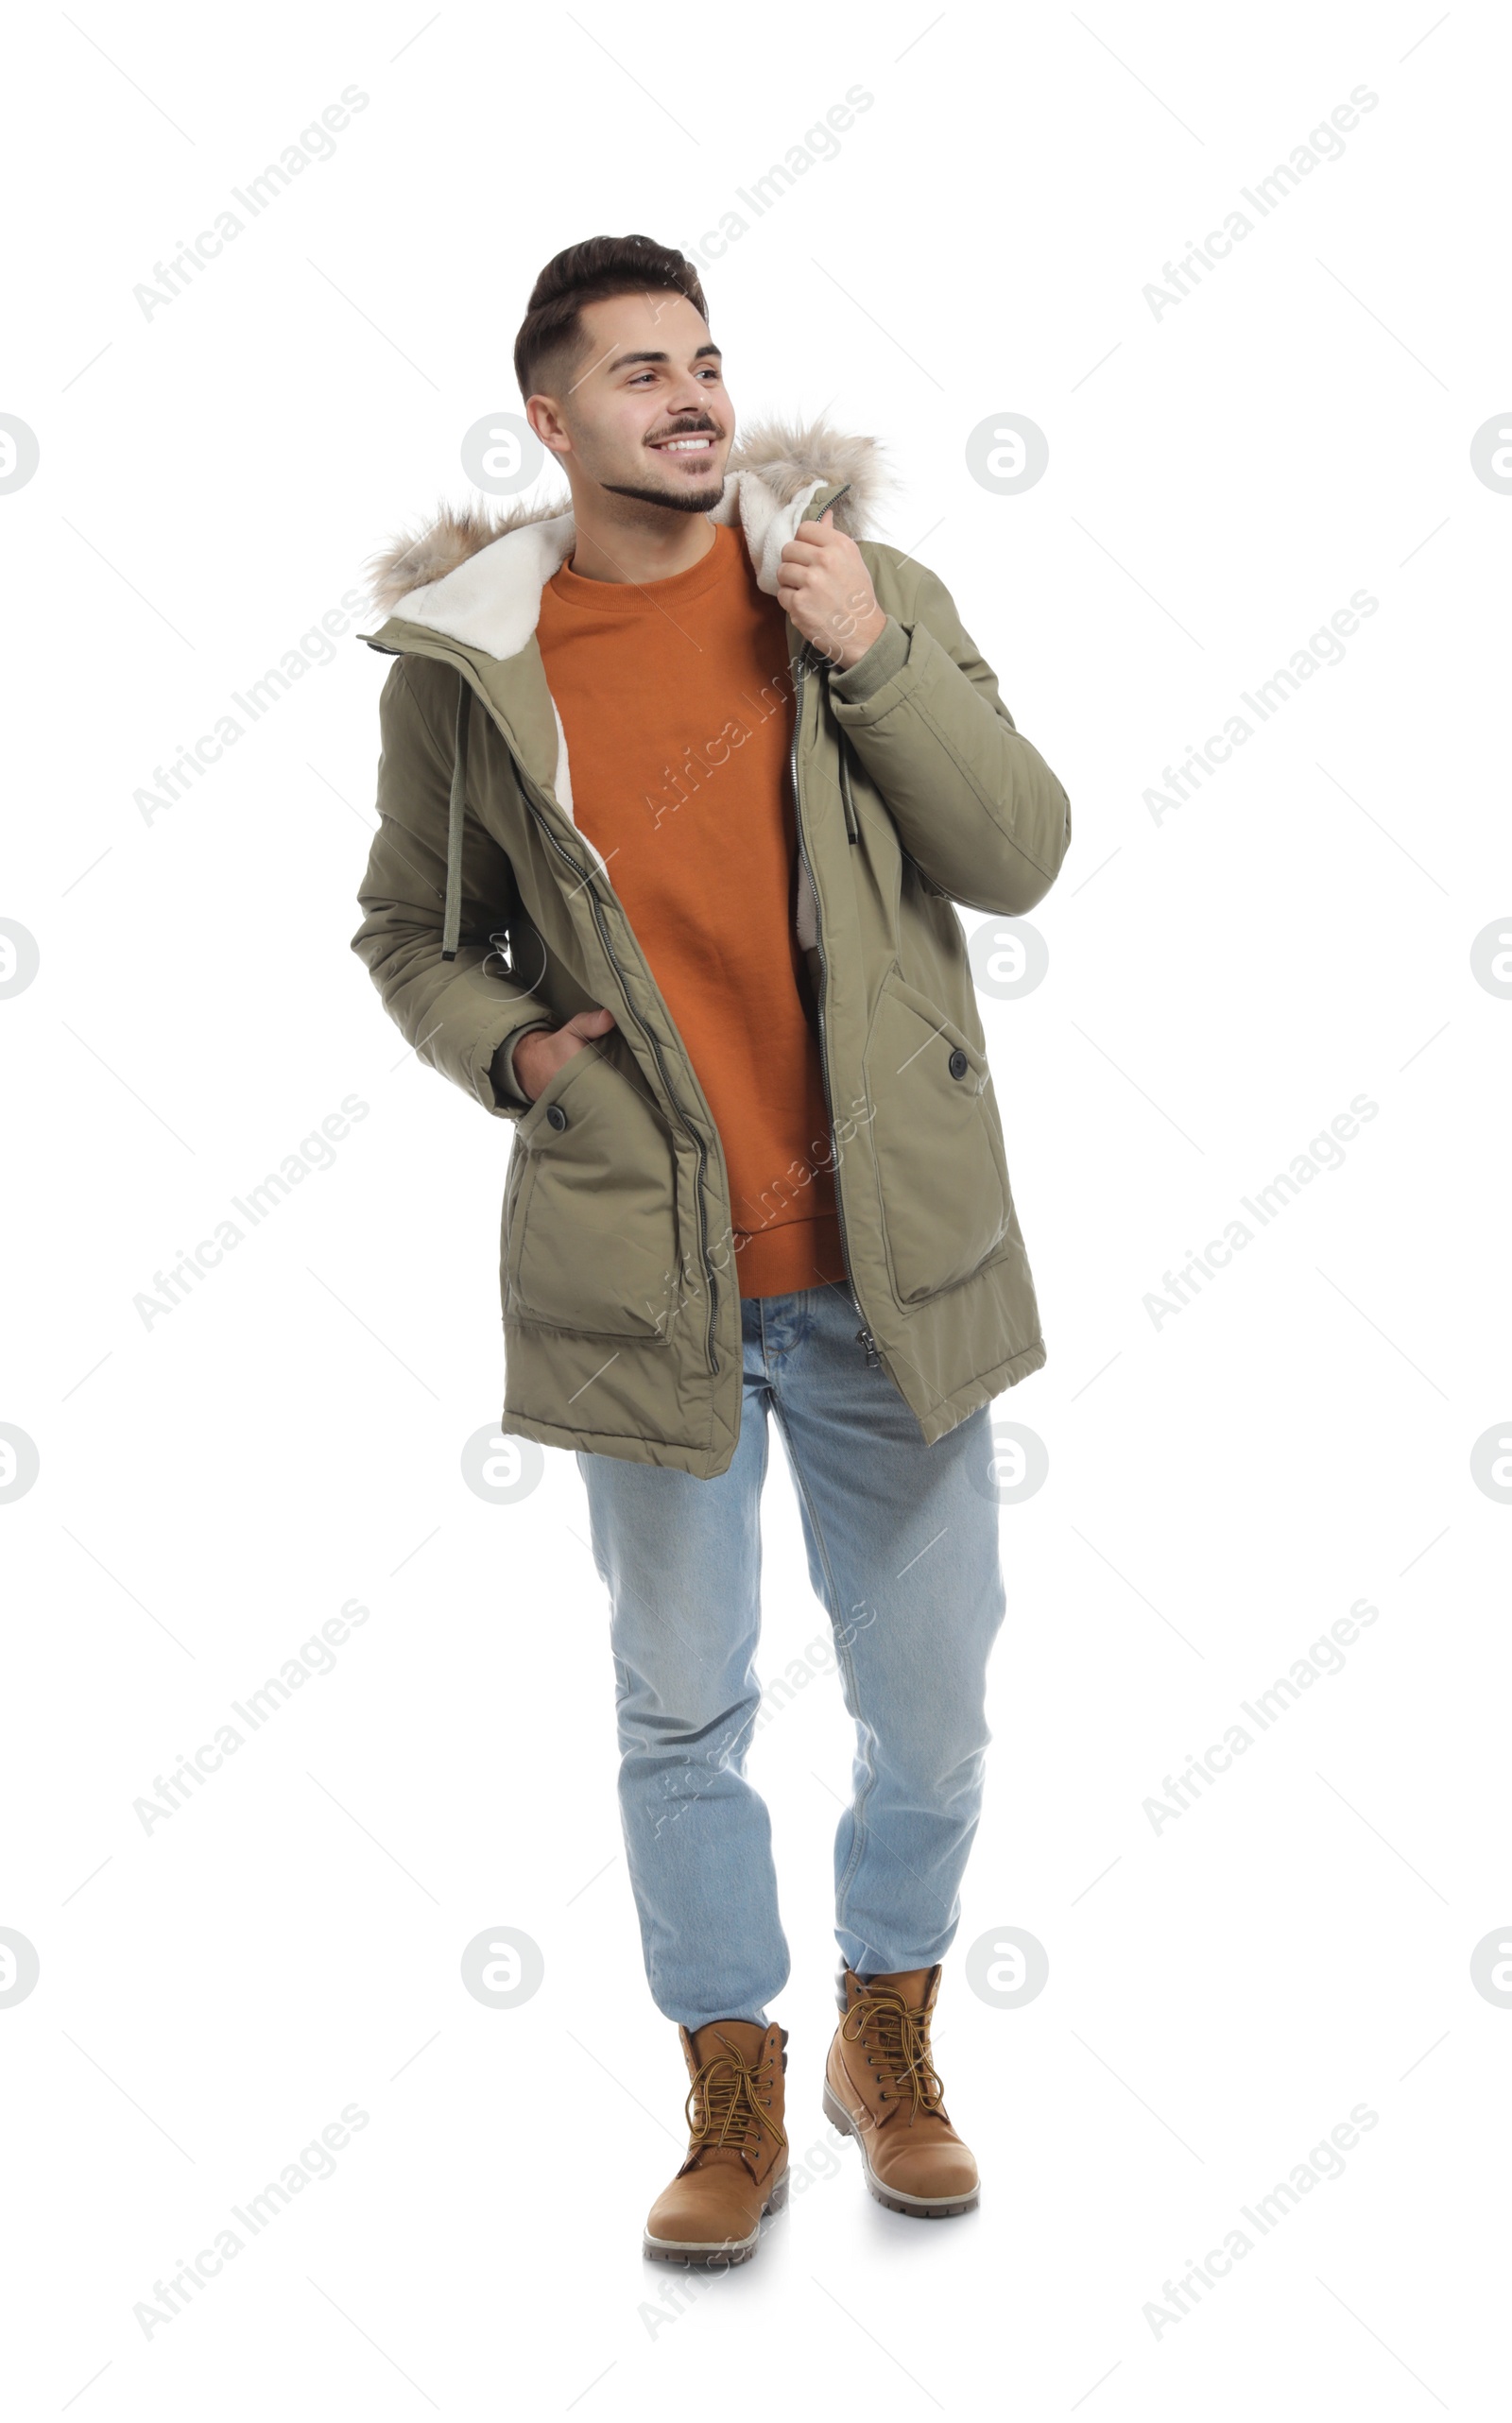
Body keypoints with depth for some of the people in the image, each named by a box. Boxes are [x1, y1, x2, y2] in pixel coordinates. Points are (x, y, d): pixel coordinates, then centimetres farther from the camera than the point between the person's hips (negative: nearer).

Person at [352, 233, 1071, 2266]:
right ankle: (735, 2100, 30)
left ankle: (889, 2042, 38)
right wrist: (507, 1048, -6)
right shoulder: (463, 665, -1)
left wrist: (869, 656, -15)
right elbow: (409, 931, 12)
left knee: (930, 1699, 13)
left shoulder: (865, 588, 0)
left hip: (892, 1254, 1)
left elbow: (1023, 854, -5)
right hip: (644, 1270, -1)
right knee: (682, 1711, 11)